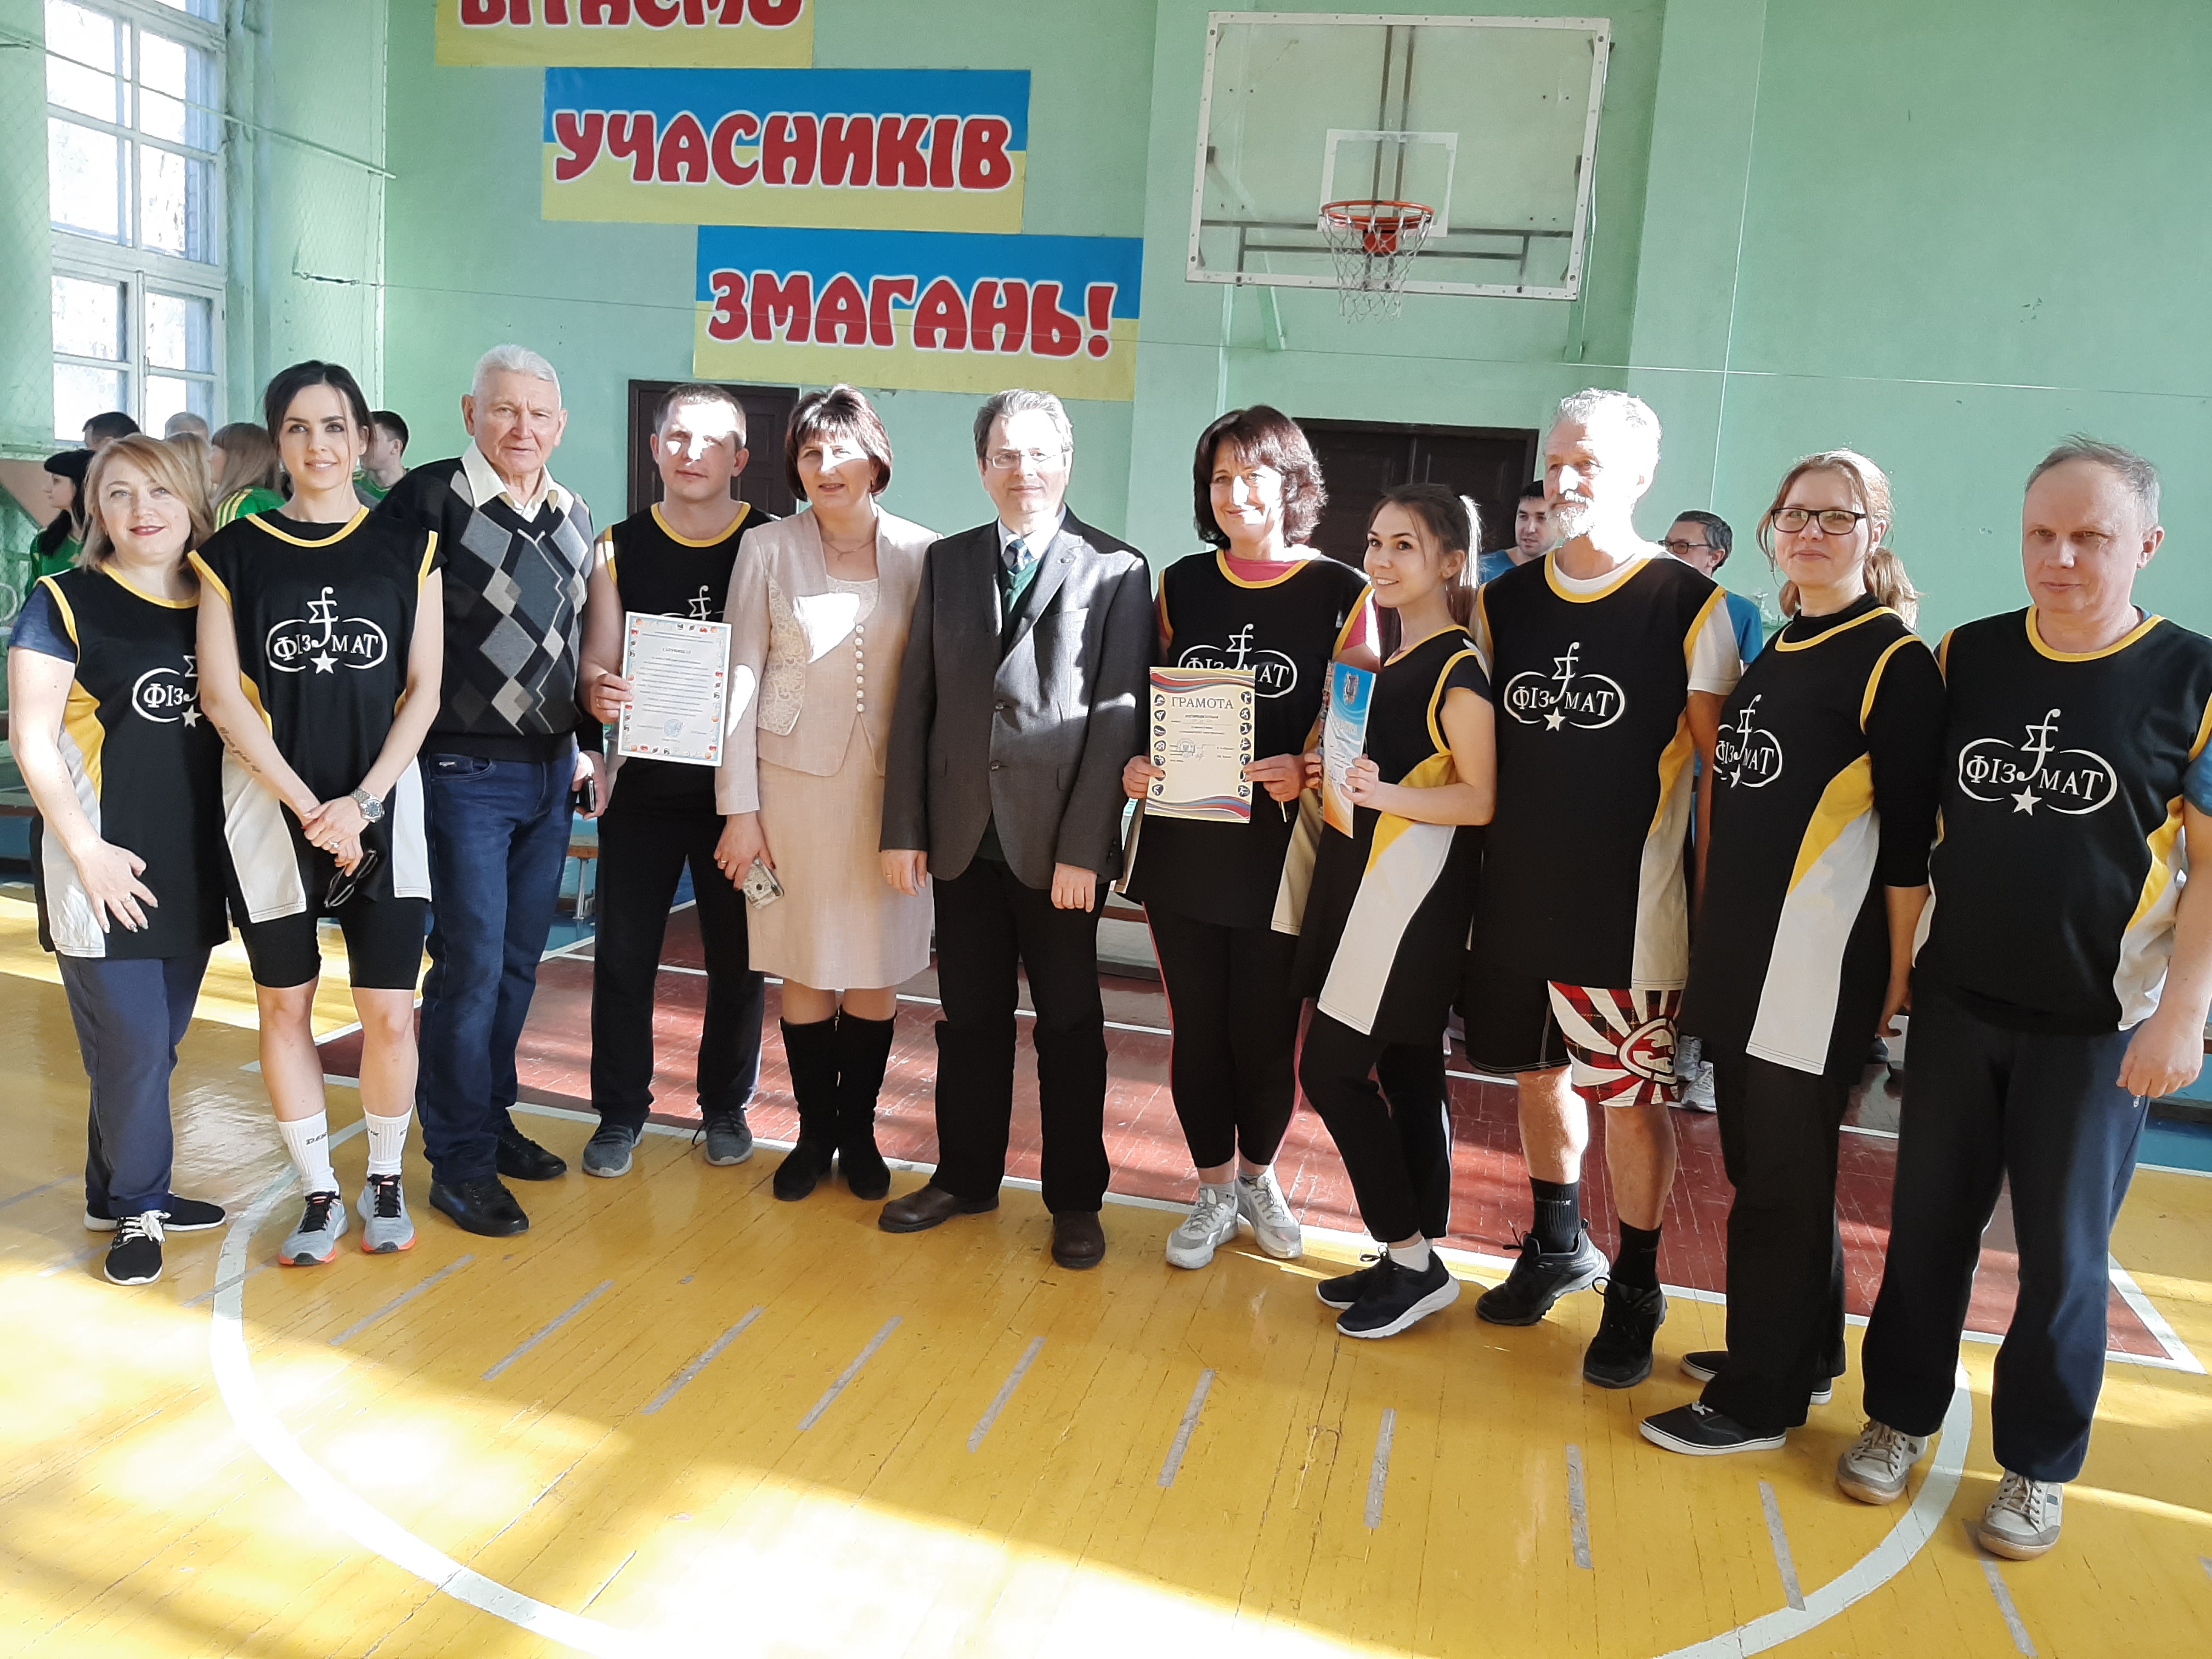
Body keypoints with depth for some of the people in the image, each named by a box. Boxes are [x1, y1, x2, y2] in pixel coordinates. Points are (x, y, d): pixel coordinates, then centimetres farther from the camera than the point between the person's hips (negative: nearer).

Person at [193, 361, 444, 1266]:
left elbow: (423, 691, 1)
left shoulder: (408, 548, 5)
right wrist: (308, 805, -10)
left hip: (382, 805, 0)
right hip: (270, 804, 1)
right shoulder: (234, 551, 4)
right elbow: (221, 692, -2)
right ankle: (319, 1196, 21)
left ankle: (385, 1183, 20)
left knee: (390, 1013, -1)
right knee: (285, 1006, 7)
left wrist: (360, 803, -9)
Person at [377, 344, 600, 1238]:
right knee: (471, 964, -3)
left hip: (550, 771, 6)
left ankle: (490, 1118, 30)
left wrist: (587, 745, 16)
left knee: (518, 961, 13)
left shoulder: (573, 517, 10)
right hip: (464, 771, -6)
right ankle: (459, 1162, 11)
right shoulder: (428, 498, -9)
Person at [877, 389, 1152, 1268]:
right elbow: (916, 701, 6)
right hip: (963, 833, 3)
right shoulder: (947, 562, 9)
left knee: (1069, 1025, 8)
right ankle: (966, 1176, 29)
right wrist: (903, 827, 1)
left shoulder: (1116, 570, -2)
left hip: (1058, 841, -3)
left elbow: (1118, 717, -8)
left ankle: (1075, 1198, 22)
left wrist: (1083, 848, -14)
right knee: (969, 1018, 13)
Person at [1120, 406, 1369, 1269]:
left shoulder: (1342, 594, -3)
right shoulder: (1181, 584, 8)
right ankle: (1215, 1190, 28)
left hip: (1279, 850, -3)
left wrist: (1305, 770, -19)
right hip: (1182, 842, 3)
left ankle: (1258, 1175, 32)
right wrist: (1136, 766, -4)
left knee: (1266, 1036, 5)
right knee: (1197, 1030, 9)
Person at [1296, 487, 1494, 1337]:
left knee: (1331, 1068, -7)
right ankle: (1414, 1258, 20)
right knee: (1406, 1075, 12)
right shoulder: (1384, 660, 15)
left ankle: (1414, 1259, 4)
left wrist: (1386, 794, -27)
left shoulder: (1458, 670, -11)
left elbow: (1479, 799, -15)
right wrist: (1324, 772, 7)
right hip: (1364, 883, 9)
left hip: (1413, 894, -9)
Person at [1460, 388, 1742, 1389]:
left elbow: (1720, 765, -5)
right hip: (1517, 895, 5)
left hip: (1629, 905, -5)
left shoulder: (1689, 606, -7)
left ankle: (1634, 1293, 20)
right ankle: (1557, 1246, 37)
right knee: (1540, 1071, 17)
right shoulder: (1505, 602, 8)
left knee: (1630, 1095, 2)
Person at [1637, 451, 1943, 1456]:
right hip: (1740, 947, 7)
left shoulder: (1897, 661, -8)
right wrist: (1717, 933, 16)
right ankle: (1802, 1350, 33)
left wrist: (1897, 975, -10)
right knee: (1761, 1156, 16)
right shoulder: (1772, 653, 14)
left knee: (1779, 1175, 0)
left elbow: (1909, 839, -10)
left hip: (1822, 959, -7)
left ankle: (1760, 1398, 12)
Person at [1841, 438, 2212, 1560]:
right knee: (1928, 1224, 12)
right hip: (1956, 1001, 3)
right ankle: (1901, 1416, 30)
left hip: (2097, 1025, -3)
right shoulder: (1966, 657, 2)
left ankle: (2038, 1466, 26)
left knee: (2062, 1254, 8)